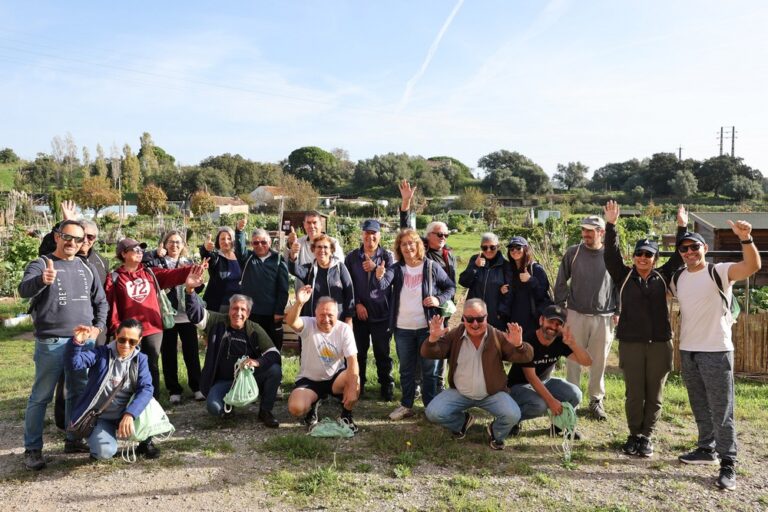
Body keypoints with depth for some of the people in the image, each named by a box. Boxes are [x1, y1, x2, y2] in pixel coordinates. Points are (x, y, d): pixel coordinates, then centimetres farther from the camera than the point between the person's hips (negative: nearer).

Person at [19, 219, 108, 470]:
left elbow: (100, 301, 18)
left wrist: (98, 327, 3)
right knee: (41, 396, 2)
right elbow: (24, 290, -23)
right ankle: (32, 449, 12)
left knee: (79, 393, 13)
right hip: (51, 343, -5)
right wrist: (42, 280, -45)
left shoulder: (86, 267, 11)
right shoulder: (41, 264, -4)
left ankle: (73, 439, 26)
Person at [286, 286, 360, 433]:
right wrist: (299, 303, -57)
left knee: (354, 379, -31)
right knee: (295, 408, -26)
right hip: (309, 380, 0)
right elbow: (290, 321, -37)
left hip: (335, 378, 1)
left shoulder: (344, 329, -12)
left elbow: (352, 361, -19)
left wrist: (352, 389, -31)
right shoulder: (308, 325, -13)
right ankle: (313, 403, 13)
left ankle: (346, 416, -3)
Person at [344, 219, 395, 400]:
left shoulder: (387, 256, 5)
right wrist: (357, 304, -5)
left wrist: (376, 268, -20)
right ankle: (358, 385, 21)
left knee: (382, 352, 5)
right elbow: (348, 284, 4)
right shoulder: (352, 257, 6)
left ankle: (387, 386, 17)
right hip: (359, 313, 1)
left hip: (382, 313, -1)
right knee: (359, 351, 8)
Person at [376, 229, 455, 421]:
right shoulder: (396, 268, -1)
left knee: (429, 370, 8)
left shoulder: (432, 267, -5)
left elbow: (451, 287, 4)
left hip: (427, 327, -2)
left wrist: (439, 299, -15)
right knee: (406, 370, 15)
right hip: (402, 328, 2)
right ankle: (406, 405, 27)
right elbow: (384, 284, -20)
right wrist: (379, 277, -42)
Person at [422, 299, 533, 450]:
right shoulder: (454, 335, -7)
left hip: (493, 394, -1)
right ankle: (463, 421, 17)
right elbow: (428, 354, -12)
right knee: (433, 413, -18)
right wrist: (433, 339, -35)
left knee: (512, 415, -27)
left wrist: (519, 345, -37)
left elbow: (526, 357, -13)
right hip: (459, 393, 1)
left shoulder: (498, 336, -9)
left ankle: (496, 433, 12)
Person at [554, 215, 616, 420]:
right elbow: (561, 283, 5)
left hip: (603, 318, 0)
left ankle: (597, 399, 24)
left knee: (599, 361, 8)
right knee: (574, 359, 6)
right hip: (576, 315, 0)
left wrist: (617, 311, 3)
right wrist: (560, 308, 2)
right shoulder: (573, 253, -1)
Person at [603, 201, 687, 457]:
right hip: (631, 343, -1)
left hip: (660, 343, 1)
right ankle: (634, 435, 20)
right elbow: (611, 254, -6)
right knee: (634, 394, 5)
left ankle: (647, 436, 20)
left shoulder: (663, 277, 9)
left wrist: (682, 228, 0)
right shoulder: (624, 276, 4)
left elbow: (679, 257, 7)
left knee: (654, 395, 7)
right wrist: (611, 225, -15)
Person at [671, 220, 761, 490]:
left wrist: (746, 239, -42)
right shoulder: (677, 279, 8)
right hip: (687, 352, 6)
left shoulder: (720, 272, -10)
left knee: (721, 410, -1)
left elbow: (753, 266, -27)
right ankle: (707, 449, 33)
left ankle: (728, 464, 7)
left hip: (716, 351, -6)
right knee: (700, 408, 18)